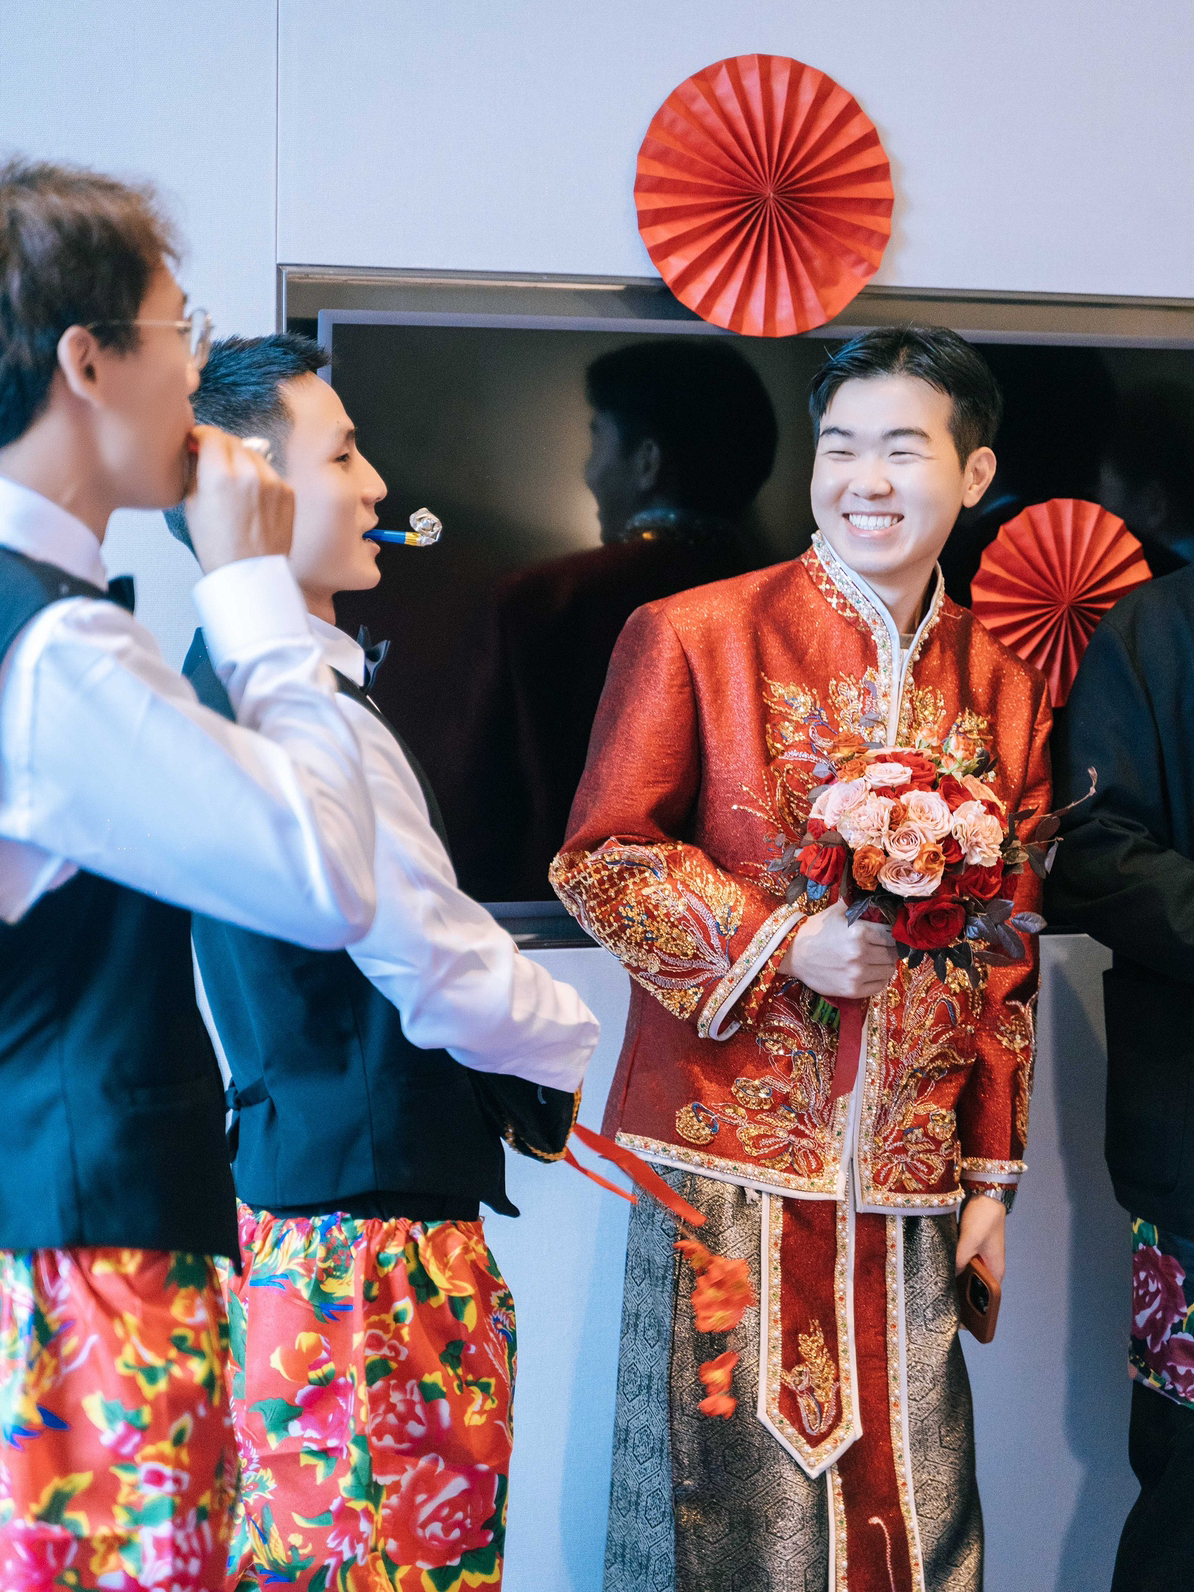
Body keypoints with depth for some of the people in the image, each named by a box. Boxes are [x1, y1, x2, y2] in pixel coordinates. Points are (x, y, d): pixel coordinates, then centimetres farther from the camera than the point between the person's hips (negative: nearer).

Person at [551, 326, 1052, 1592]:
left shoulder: (1003, 685, 10)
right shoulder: (691, 637, -1)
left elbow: (1009, 959, 13)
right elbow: (597, 859, -1)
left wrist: (994, 1176, 11)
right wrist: (784, 941, -15)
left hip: (912, 1183, 3)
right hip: (733, 1160, -3)